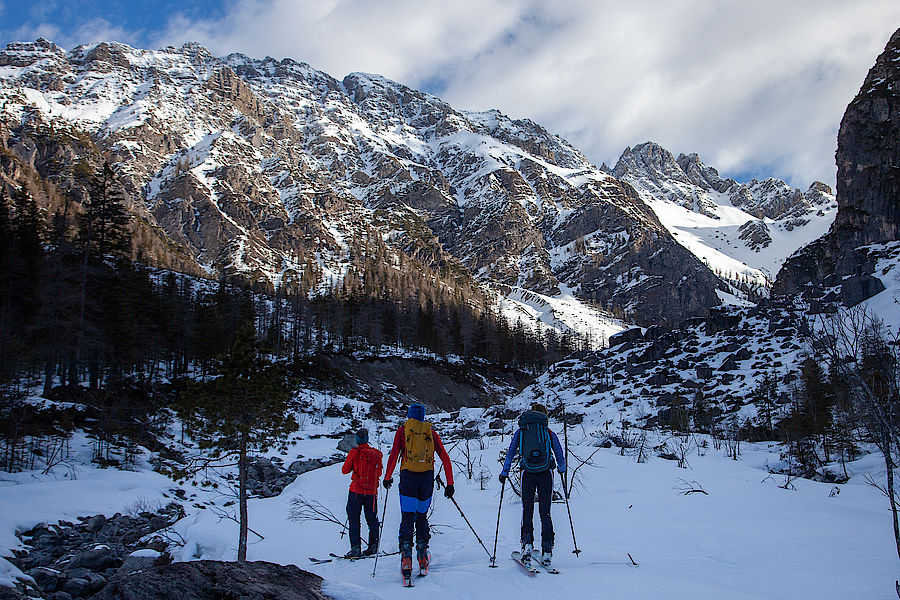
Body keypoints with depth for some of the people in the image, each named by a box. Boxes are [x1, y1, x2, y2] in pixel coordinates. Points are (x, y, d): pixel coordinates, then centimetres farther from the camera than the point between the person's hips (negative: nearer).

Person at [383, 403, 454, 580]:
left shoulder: (403, 430, 8)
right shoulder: (431, 433, 14)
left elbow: (394, 454, -2)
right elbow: (445, 459, 8)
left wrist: (387, 478, 7)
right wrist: (449, 484, 9)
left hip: (408, 477, -2)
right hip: (427, 477, 2)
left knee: (407, 519, 0)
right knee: (422, 517, 16)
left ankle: (406, 556, -12)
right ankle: (423, 555, 10)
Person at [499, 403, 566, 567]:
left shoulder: (520, 431, 8)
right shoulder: (550, 433, 7)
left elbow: (510, 453, 8)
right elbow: (560, 456, 12)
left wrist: (504, 472, 18)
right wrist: (562, 470, 31)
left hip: (528, 475, 0)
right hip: (546, 475, 0)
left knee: (527, 511, 13)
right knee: (545, 513, 7)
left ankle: (527, 545, -1)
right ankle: (547, 551, 2)